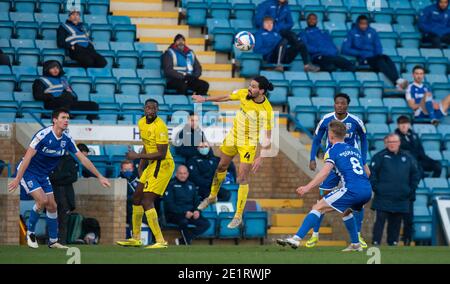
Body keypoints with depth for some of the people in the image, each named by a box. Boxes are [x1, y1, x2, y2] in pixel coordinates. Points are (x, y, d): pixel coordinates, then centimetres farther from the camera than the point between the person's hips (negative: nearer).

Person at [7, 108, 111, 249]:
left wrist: (99, 177, -1)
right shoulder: (43, 135, -26)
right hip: (28, 172, -7)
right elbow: (28, 157, -25)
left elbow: (83, 159, -1)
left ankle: (53, 241, 15)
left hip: (43, 175, 7)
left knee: (52, 206, 3)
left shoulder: (67, 139, -7)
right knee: (42, 200, -21)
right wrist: (18, 179, -26)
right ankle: (30, 233, -1)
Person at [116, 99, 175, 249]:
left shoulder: (160, 126, -21)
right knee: (137, 197, 16)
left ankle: (160, 241, -15)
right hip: (152, 164, 10)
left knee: (147, 202, -15)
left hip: (162, 165, -10)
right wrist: (141, 164, 16)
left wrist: (137, 156, -20)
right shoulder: (142, 123, 7)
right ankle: (136, 238, 28)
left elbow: (161, 154, -23)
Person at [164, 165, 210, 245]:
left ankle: (182, 241, -17)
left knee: (206, 224, -16)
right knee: (184, 221, -39)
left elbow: (197, 200, 20)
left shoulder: (191, 185, 19)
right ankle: (188, 244, -23)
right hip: (174, 214, -6)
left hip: (190, 213, 6)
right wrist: (184, 212, -19)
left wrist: (197, 211, -3)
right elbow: (169, 204, -9)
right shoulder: (171, 185, 0)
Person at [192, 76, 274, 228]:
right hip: (233, 136, 6)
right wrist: (205, 99, 12)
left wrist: (261, 157, -27)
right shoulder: (244, 94, -14)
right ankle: (212, 196, 47)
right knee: (221, 167, 22)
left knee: (242, 178, -8)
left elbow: (268, 136, -23)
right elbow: (226, 97, 5)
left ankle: (238, 216, 3)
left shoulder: (266, 111, -28)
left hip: (248, 144, -6)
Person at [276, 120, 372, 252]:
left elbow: (325, 172, -11)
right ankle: (356, 244, 34)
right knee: (345, 210, 35)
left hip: (353, 190, -7)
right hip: (367, 191, 7)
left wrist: (308, 187, -19)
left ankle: (297, 238, -17)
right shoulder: (355, 150, 25)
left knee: (318, 207, -6)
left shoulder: (333, 151, 5)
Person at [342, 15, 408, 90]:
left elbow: (378, 47, 17)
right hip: (362, 60, -4)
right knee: (380, 60, -32)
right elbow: (345, 49, -3)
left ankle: (398, 82, -51)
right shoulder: (352, 33, 5)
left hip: (374, 57, 4)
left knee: (386, 58, -30)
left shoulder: (372, 32, 17)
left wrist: (377, 54, -5)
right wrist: (360, 53, -11)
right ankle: (397, 81, -52)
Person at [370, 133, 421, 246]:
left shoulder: (407, 158, 10)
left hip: (401, 198, 3)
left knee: (396, 222, 7)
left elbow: (415, 174, 17)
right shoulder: (380, 156, 1)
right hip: (383, 197, -3)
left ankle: (393, 243, 15)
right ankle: (376, 243, -7)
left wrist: (412, 189, 9)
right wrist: (375, 187, -11)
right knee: (380, 220, -7)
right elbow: (372, 172, -2)